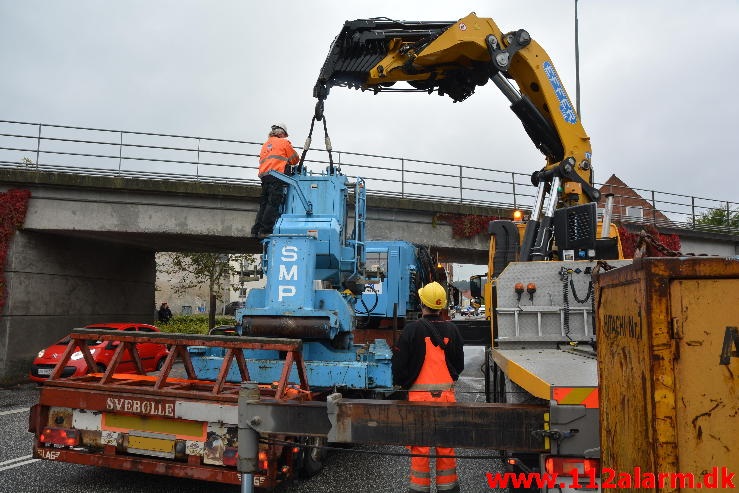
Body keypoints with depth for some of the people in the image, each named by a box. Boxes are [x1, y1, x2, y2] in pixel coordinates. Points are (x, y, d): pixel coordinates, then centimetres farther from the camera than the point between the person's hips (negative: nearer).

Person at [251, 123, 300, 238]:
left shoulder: (265, 144, 29)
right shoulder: (284, 142, 9)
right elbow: (295, 159, 11)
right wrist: (286, 162, 32)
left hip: (264, 175, 7)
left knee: (264, 204, 8)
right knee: (273, 203, -11)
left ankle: (256, 230, 3)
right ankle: (265, 230, -18)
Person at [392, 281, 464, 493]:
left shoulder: (412, 329, -10)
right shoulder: (452, 330, 2)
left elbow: (400, 363, -6)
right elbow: (459, 363, 11)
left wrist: (400, 382, 13)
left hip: (419, 394, -3)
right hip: (446, 393, 4)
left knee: (420, 445, 6)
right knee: (446, 444, 13)